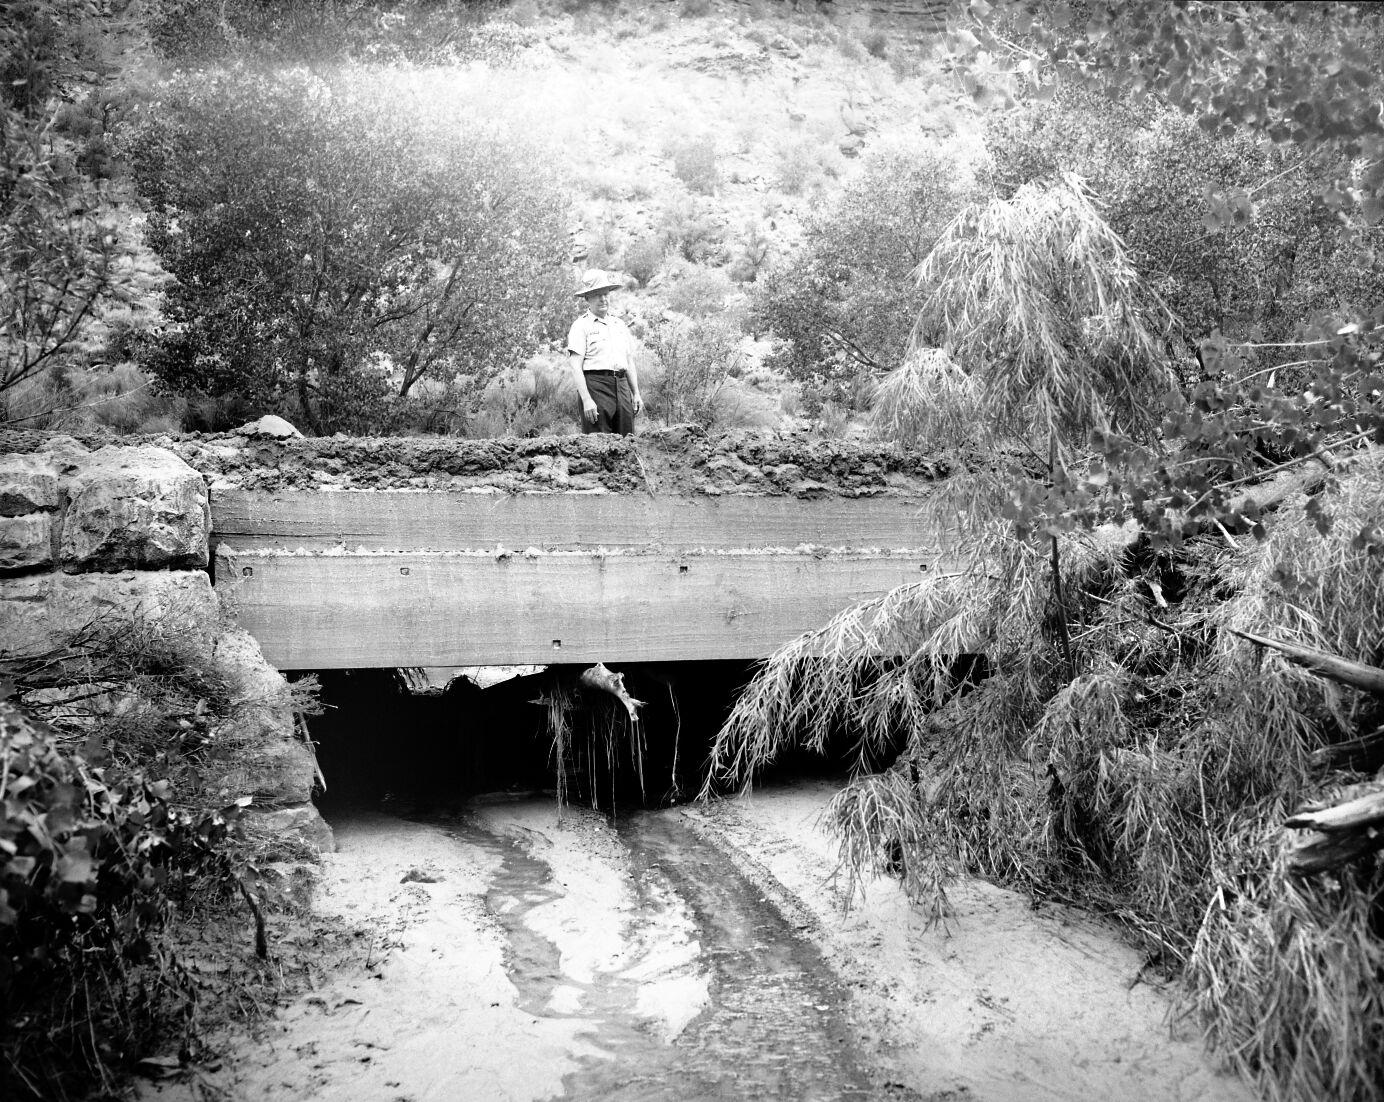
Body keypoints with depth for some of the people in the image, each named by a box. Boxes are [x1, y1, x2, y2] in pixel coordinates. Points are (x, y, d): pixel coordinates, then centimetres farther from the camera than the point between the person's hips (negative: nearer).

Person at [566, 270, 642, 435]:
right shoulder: (581, 325, 0)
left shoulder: (620, 324, 20)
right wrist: (586, 400, -16)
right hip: (596, 385, -6)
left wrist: (636, 393, 16)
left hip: (622, 384, 6)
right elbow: (576, 367, -8)